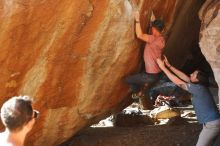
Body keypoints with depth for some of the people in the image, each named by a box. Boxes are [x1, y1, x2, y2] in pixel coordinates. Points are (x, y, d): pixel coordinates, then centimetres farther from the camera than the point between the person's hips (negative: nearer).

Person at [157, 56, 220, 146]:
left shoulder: (199, 88, -17)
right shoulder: (199, 87, 10)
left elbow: (178, 82, -13)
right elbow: (184, 77, 16)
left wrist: (163, 67, -7)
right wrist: (169, 66, 14)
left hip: (212, 124, -10)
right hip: (210, 123, 10)